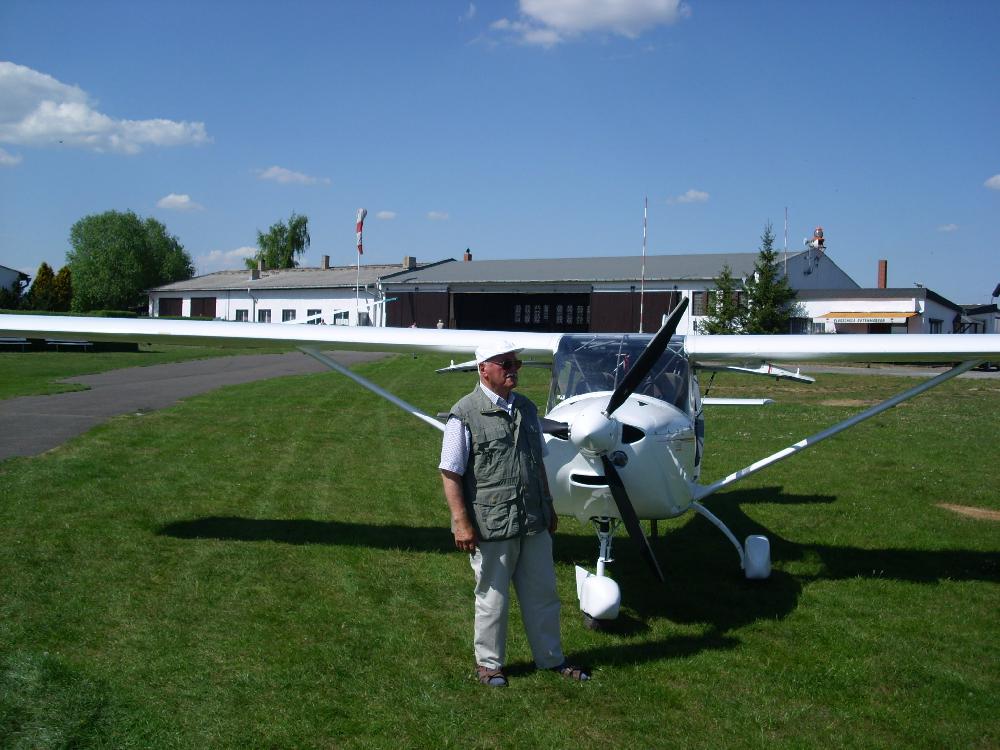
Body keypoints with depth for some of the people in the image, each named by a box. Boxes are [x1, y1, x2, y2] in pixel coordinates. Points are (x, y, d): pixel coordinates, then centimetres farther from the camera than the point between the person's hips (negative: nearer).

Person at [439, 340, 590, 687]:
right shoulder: (465, 415, -12)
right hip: (491, 527, -6)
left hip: (534, 523, 6)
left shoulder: (526, 408, 10)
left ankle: (551, 658, 32)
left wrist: (549, 508, 19)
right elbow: (450, 474, -13)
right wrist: (462, 524, -17)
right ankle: (489, 663, 28)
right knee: (492, 599, 9)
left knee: (542, 593, 15)